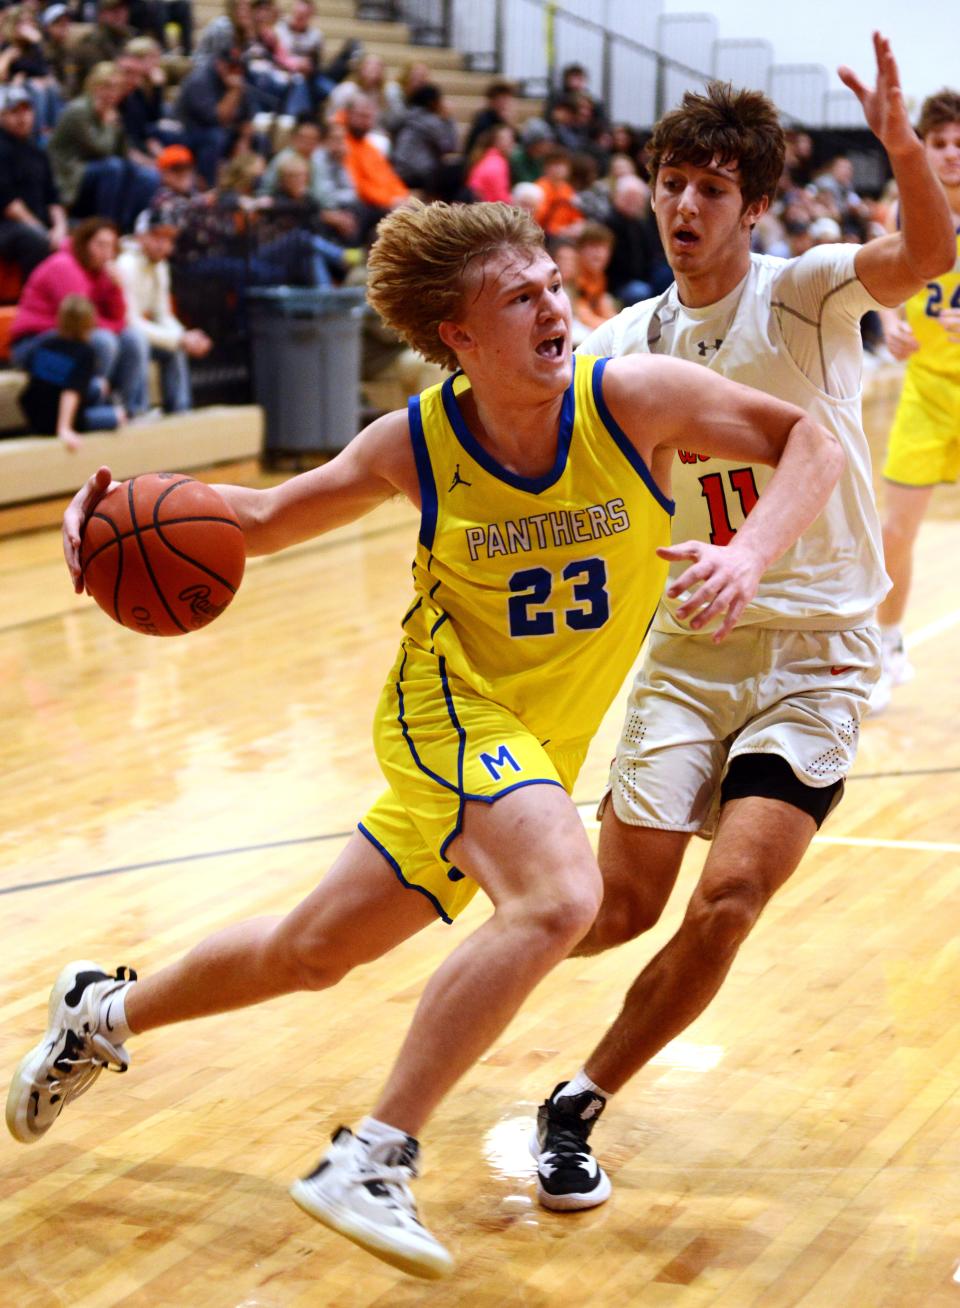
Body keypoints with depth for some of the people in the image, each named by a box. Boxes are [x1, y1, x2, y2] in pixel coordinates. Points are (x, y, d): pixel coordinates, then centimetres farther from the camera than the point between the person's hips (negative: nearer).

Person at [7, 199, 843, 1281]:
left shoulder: (630, 398, -15)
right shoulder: (418, 442, -13)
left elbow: (810, 438, -9)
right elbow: (263, 519, 2)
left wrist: (750, 553, -27)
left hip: (539, 746, 3)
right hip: (451, 701, -3)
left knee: (315, 953, 13)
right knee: (559, 896, -32)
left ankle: (104, 1013, 39)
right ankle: (370, 1162, -24)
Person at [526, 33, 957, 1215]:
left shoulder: (805, 295, -8)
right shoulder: (625, 344, 4)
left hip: (814, 653, -3)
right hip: (689, 645, 3)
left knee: (729, 896, -16)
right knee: (619, 907, 0)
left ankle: (580, 1104, 2)